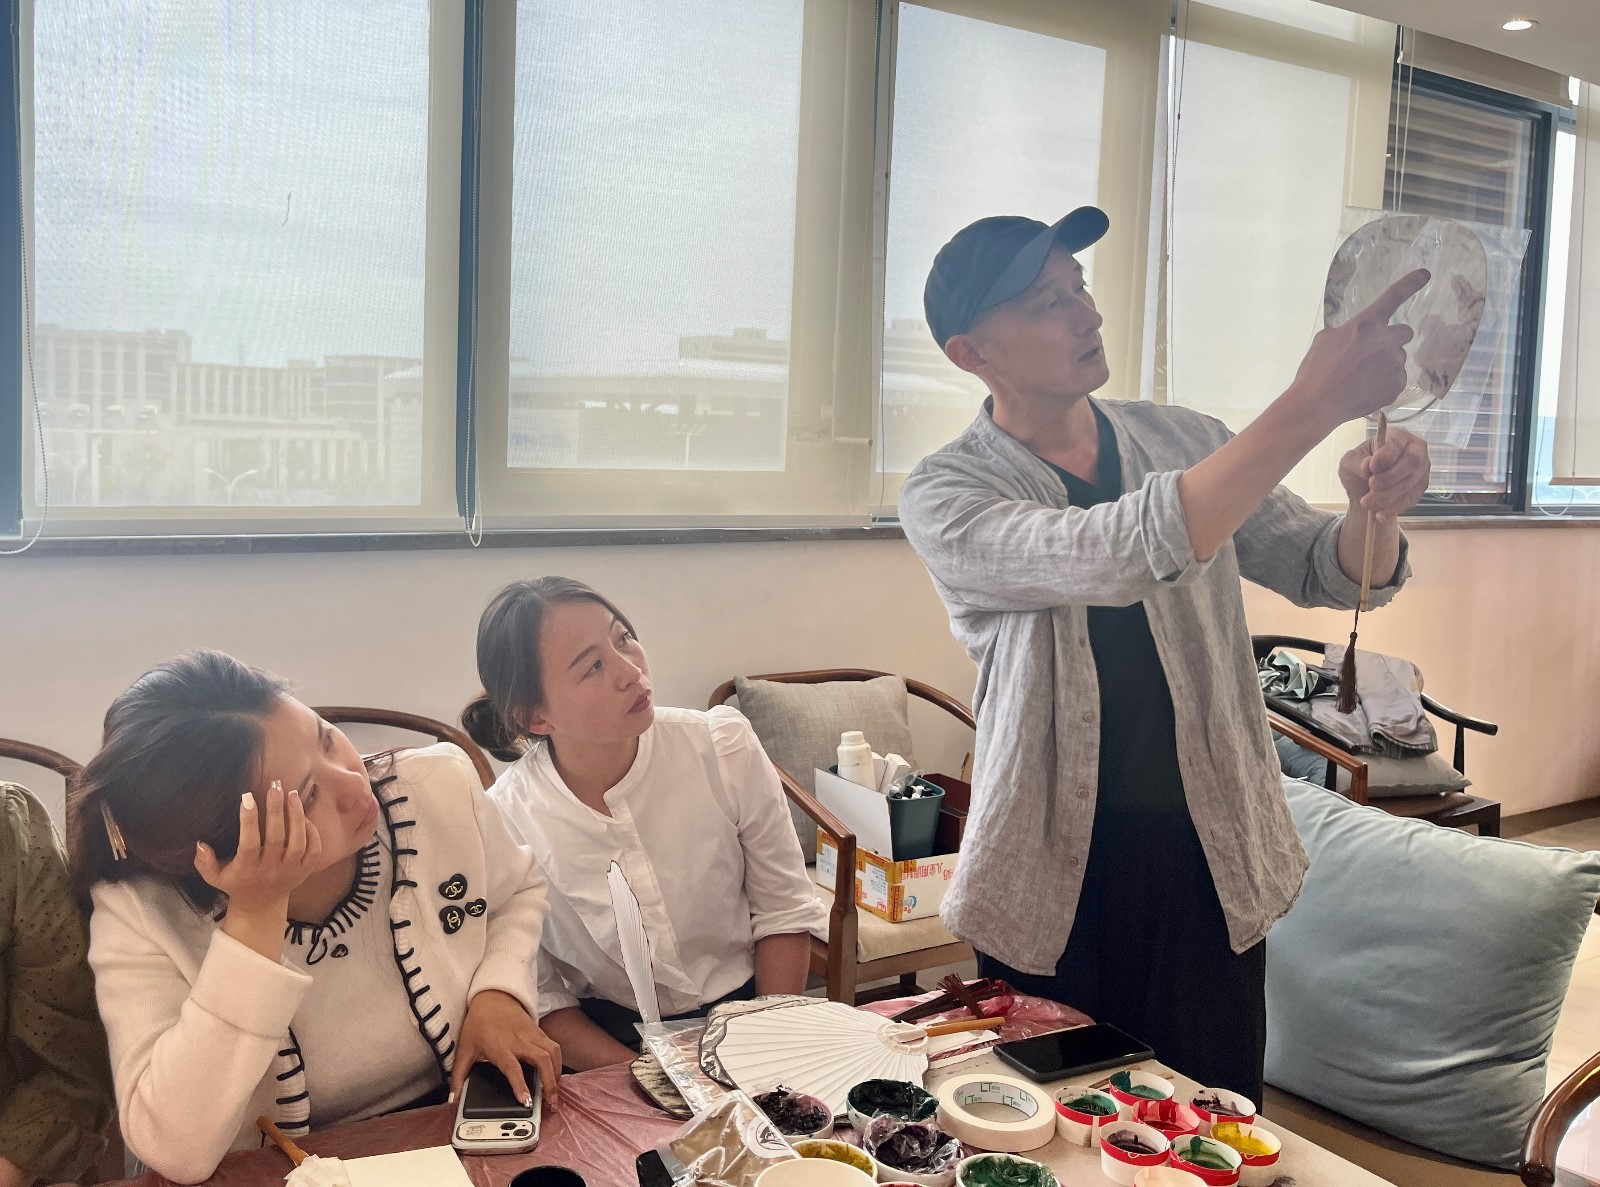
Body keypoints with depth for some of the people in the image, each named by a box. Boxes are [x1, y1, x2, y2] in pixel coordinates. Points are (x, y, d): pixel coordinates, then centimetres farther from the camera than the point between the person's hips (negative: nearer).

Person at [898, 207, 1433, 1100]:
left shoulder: (1183, 441, 4)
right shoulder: (947, 496, -11)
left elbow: (1326, 572, 7)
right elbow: (1119, 556, -28)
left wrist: (1374, 508, -17)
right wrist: (1315, 404, -31)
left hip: (1210, 859, 3)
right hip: (1058, 877, -3)